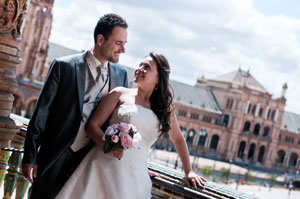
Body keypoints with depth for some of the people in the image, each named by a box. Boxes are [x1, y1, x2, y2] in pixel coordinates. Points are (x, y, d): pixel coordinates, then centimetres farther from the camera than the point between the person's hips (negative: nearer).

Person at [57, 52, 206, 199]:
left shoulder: (165, 108, 12)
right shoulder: (121, 94, 5)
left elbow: (178, 139, 26)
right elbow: (93, 125, 1)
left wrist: (188, 172, 22)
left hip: (136, 176, 2)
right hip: (105, 165, -2)